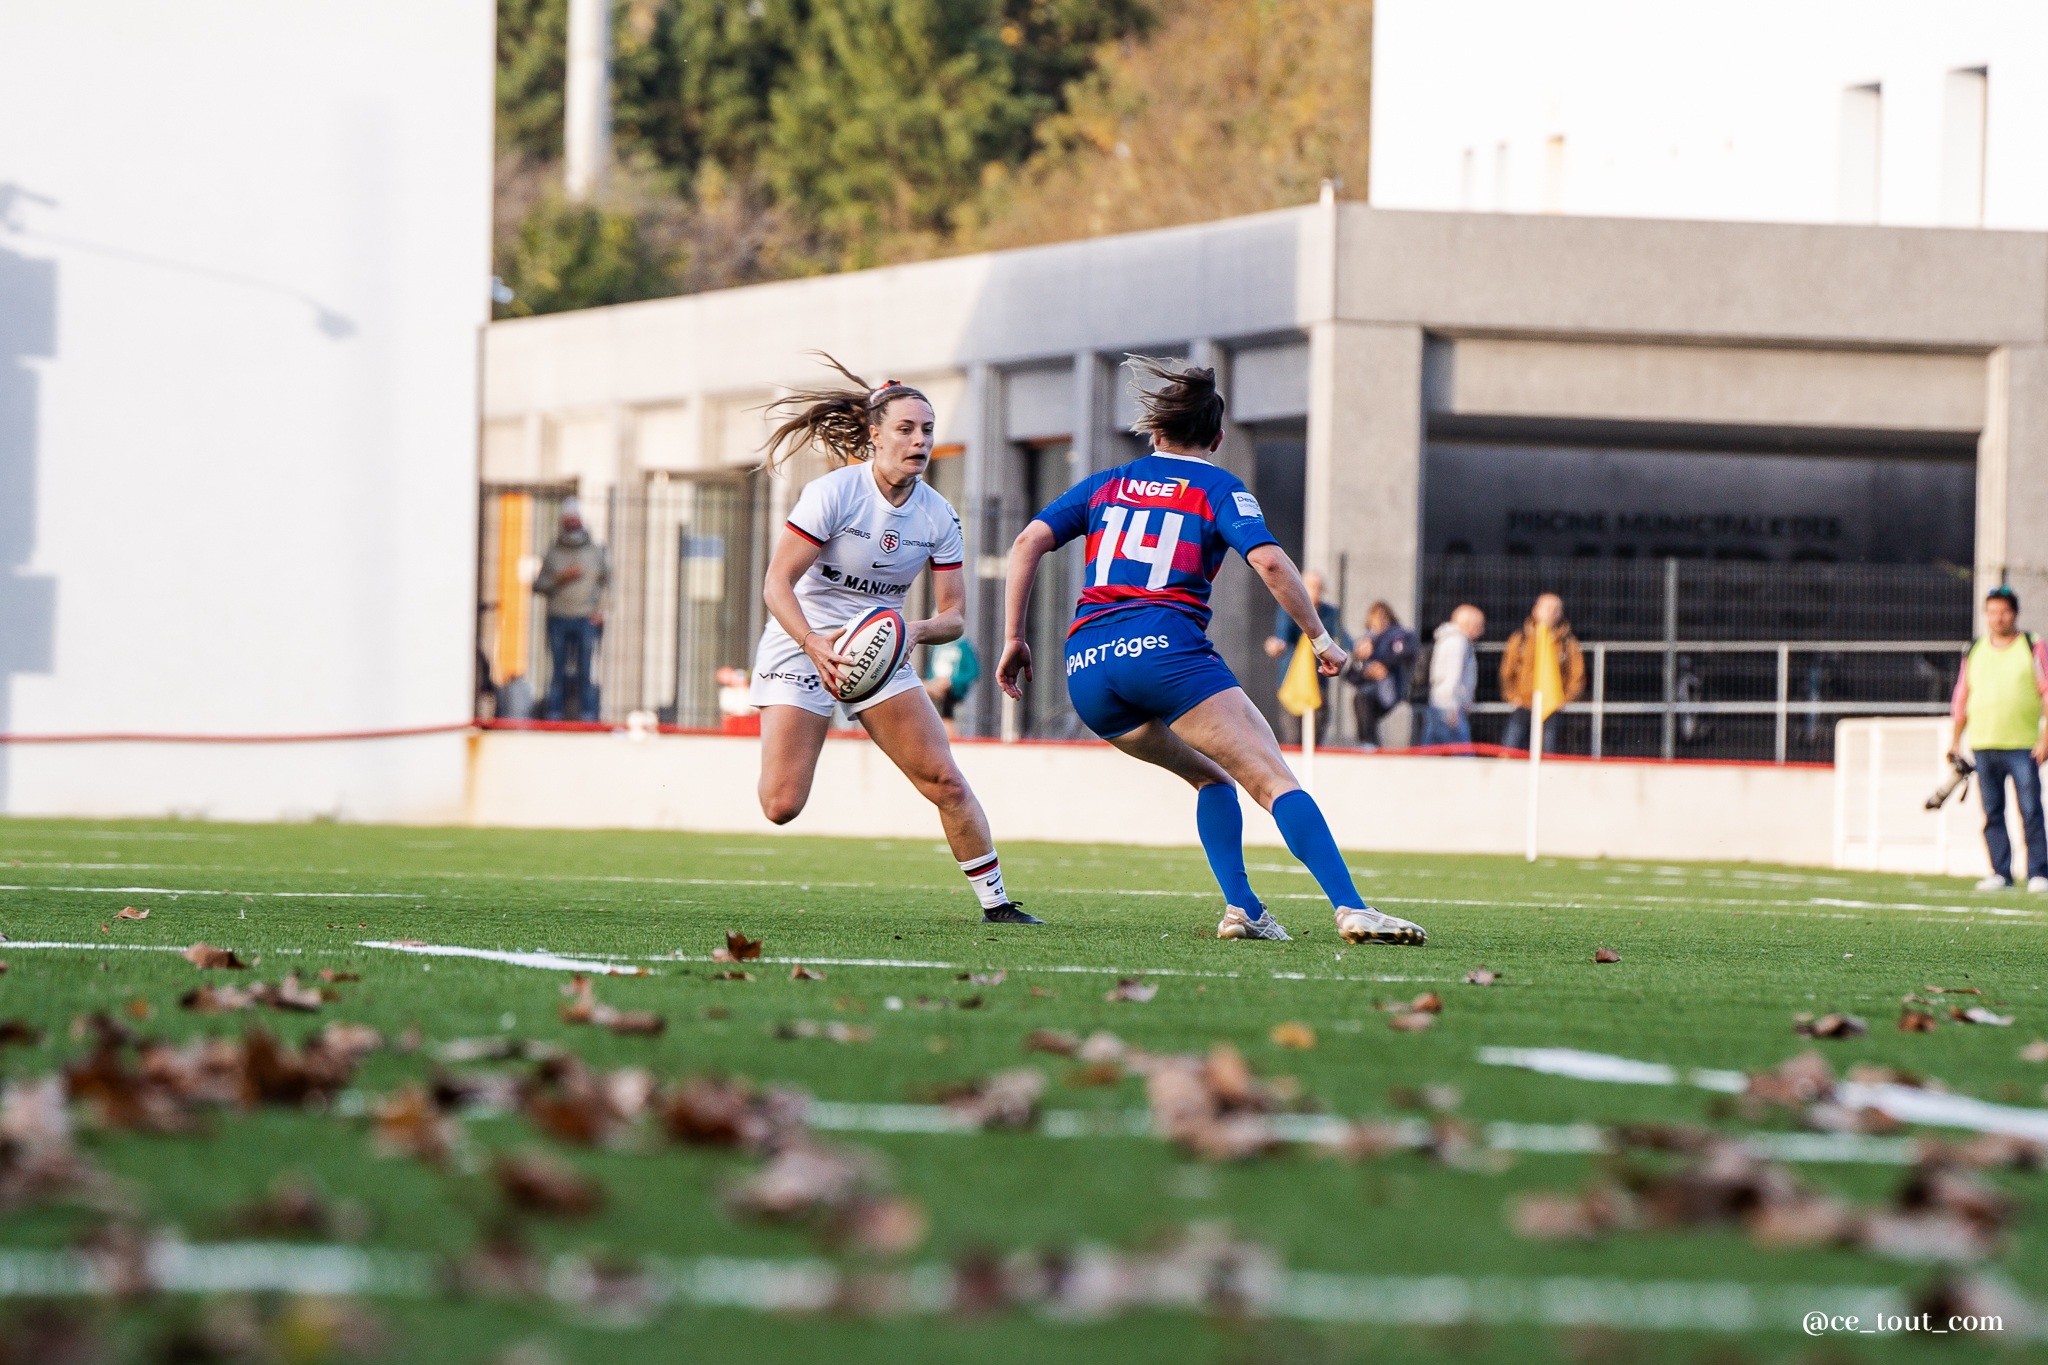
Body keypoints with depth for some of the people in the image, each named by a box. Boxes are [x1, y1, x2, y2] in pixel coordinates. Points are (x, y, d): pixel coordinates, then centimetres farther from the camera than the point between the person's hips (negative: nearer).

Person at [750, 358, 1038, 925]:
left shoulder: (938, 516, -3)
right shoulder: (833, 493, -17)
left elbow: (954, 615, 0)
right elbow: (776, 585, -19)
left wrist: (918, 631, -24)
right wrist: (816, 647, -34)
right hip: (801, 646, -4)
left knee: (945, 780, -9)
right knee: (781, 805, -14)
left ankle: (996, 903, 2)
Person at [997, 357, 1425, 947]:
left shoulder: (1106, 484, 23)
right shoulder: (1219, 488, 11)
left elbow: (1028, 542, 11)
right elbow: (1269, 561, -6)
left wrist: (1014, 639, 13)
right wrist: (1320, 638, 2)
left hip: (1086, 671, 5)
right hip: (1164, 649, -5)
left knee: (1210, 777, 24)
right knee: (1274, 780, -11)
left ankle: (1240, 909, 7)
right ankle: (1350, 909, -29)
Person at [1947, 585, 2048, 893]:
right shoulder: (1974, 651, 14)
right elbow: (1961, 698, 18)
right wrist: (1955, 741, 12)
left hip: (2023, 747, -4)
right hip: (1983, 745, 4)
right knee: (1992, 812, 3)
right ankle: (2000, 873, 8)